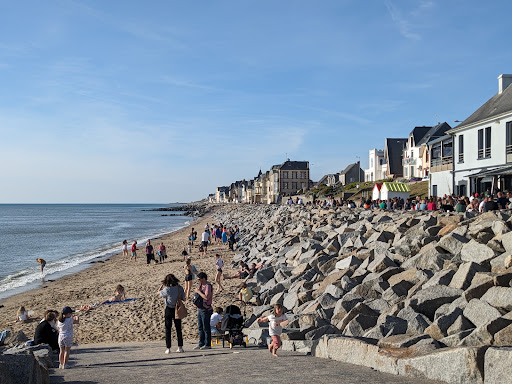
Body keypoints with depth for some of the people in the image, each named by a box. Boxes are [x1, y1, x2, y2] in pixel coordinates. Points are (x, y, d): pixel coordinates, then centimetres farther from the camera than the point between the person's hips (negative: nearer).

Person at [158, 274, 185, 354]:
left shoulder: (167, 289, -17)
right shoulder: (180, 288, -7)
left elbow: (158, 292, 0)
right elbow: (183, 298, 1)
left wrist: (163, 284, 5)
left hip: (169, 310, -3)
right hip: (177, 310, 3)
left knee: (168, 329, 6)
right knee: (178, 329, 14)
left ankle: (168, 348, 6)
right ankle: (180, 347, 16)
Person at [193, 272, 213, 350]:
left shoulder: (208, 286, -14)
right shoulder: (200, 285, 13)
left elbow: (206, 297, -26)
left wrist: (199, 291, -16)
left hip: (206, 310, -9)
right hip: (200, 309, 9)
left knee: (206, 327, -2)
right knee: (200, 327, 13)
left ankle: (207, 344, 5)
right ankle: (201, 343, 20)